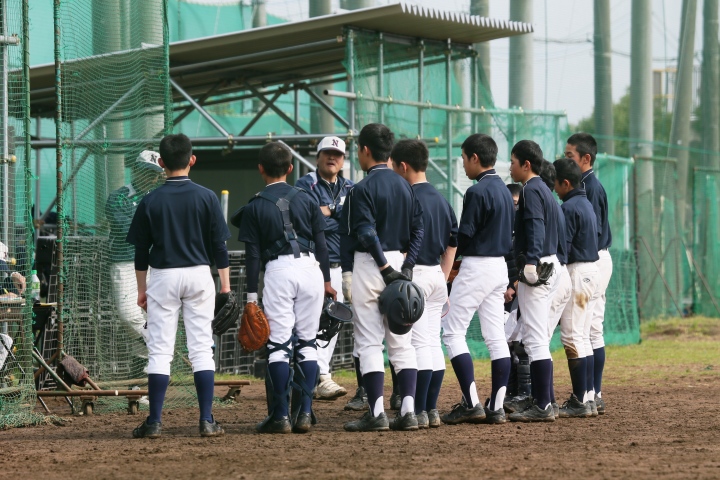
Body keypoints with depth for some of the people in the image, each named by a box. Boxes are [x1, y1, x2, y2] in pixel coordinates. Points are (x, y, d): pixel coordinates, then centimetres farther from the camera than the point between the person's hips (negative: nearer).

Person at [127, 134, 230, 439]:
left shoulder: (151, 201, -3)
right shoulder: (206, 198, -2)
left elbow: (141, 251, 1)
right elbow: (219, 245, 0)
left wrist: (142, 288, 11)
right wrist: (225, 284, 7)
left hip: (163, 276, -1)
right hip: (199, 276, 1)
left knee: (160, 350, 2)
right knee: (201, 348, 3)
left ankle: (154, 422, -1)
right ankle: (207, 421, -1)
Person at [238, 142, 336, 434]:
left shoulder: (255, 207, 3)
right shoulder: (306, 199, 10)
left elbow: (253, 254, 0)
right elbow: (321, 243, 9)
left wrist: (252, 295, 2)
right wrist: (327, 281, 15)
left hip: (278, 271, -3)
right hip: (310, 268, 3)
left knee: (279, 344, -1)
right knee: (307, 342, 8)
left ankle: (280, 416, -5)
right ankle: (304, 413, 4)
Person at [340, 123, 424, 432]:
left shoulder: (362, 189, -11)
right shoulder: (405, 187, 11)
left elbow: (365, 234, -19)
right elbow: (418, 230, 8)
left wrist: (386, 268, -18)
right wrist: (406, 266, 3)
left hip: (369, 264, -6)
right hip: (399, 262, 6)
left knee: (369, 342, -3)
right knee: (401, 342, 7)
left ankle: (377, 413, -6)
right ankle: (408, 410, 1)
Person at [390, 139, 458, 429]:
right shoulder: (441, 199, 12)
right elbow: (453, 242, 17)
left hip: (415, 273, -8)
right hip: (437, 275, 8)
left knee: (419, 343, -8)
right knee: (433, 343, 10)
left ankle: (419, 412, -8)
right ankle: (432, 410, 12)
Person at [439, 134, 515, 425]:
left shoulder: (477, 192, -15)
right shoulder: (504, 191, 12)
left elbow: (464, 236, -16)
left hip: (476, 267, -9)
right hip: (500, 266, 9)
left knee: (452, 332, -3)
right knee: (495, 337, 7)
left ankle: (471, 403, -11)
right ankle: (496, 407, 4)